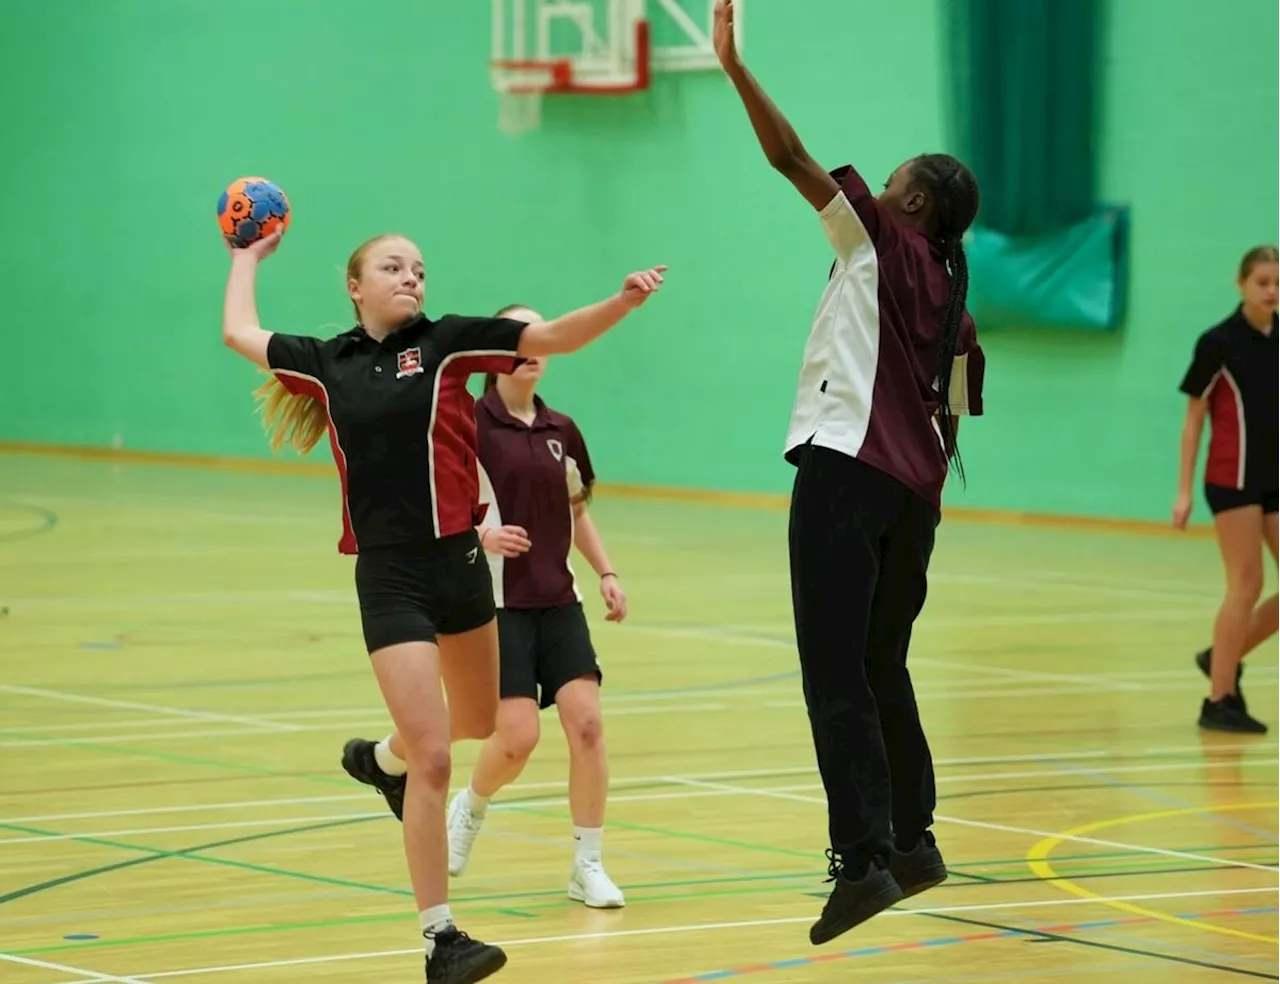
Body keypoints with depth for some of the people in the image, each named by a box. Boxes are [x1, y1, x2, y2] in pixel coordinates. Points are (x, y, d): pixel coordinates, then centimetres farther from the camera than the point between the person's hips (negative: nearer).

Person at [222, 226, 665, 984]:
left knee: (478, 723, 24)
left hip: (459, 560, 3)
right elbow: (239, 332, 19)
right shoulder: (327, 362, 4)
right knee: (434, 761, -10)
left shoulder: (446, 342, 1)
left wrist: (623, 303, -23)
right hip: (389, 576, -2)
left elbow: (552, 337, -8)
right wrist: (249, 256, 31)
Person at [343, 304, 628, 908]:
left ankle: (588, 866, 0)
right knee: (518, 734, -13)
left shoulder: (560, 432, 9)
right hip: (496, 601, -4)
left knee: (585, 718, -11)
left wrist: (606, 572, 10)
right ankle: (470, 810, 21)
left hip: (557, 598, 4)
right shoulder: (470, 424, -7)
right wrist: (480, 535, -23)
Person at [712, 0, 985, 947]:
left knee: (836, 675, -12)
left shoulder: (883, 242, -2)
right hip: (913, 491, 8)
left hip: (846, 469, -8)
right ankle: (913, 842, 28)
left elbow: (791, 159, -8)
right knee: (882, 668, 21)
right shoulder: (952, 299, 17)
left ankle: (864, 859, -22)